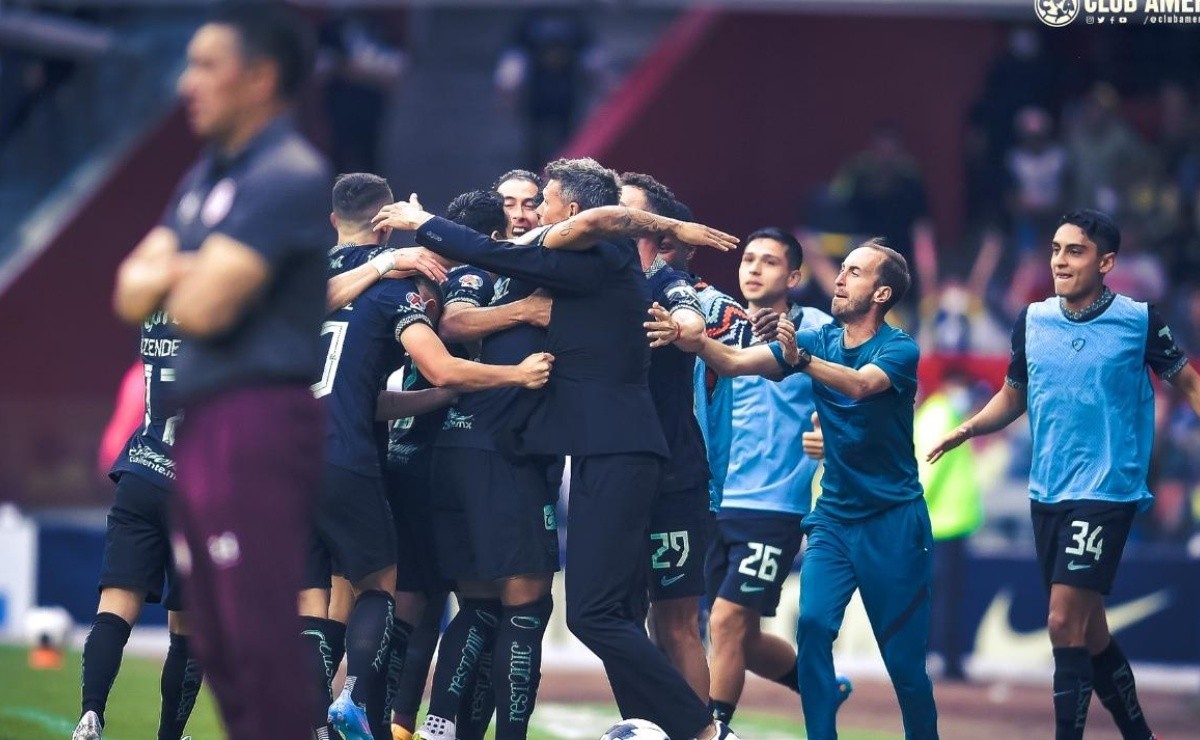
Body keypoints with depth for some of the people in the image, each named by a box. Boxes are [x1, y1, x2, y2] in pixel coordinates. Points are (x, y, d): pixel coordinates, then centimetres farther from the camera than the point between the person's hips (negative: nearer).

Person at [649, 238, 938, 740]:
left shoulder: (899, 349, -10)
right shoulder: (819, 341, 4)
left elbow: (861, 384, -31)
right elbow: (735, 362, -6)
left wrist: (801, 359, -48)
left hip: (892, 521, -4)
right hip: (834, 516, 4)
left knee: (904, 656, -1)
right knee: (812, 625, -16)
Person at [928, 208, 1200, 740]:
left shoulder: (1140, 320, -7)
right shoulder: (1031, 321, 5)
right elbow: (1013, 397, 17)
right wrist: (967, 429, 1)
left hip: (1106, 493, -5)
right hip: (1046, 494, 5)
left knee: (1065, 624, -15)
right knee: (1089, 631, 12)